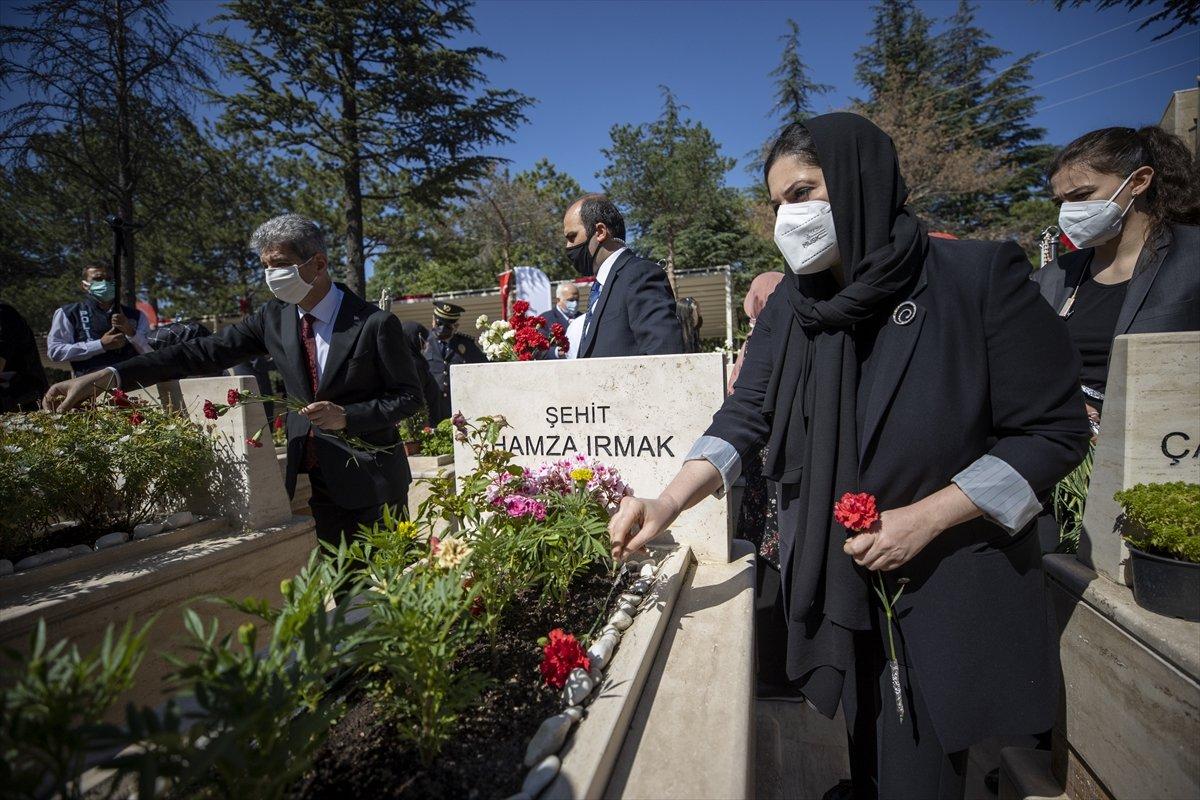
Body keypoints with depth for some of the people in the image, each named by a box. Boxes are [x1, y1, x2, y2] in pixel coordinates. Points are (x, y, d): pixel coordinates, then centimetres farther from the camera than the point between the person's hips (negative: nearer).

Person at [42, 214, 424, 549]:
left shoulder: (375, 323, -14)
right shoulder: (274, 317, 2)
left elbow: (409, 395, -9)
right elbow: (205, 352, -3)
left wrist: (347, 415, -22)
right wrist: (109, 376, -13)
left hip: (371, 482, -4)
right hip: (312, 480, 5)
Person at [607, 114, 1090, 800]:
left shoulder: (980, 277, -12)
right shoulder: (794, 302, 1)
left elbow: (1057, 430, -9)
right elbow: (746, 415, -3)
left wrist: (925, 517, -18)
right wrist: (669, 502, -18)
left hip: (949, 582, -3)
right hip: (832, 577, 4)